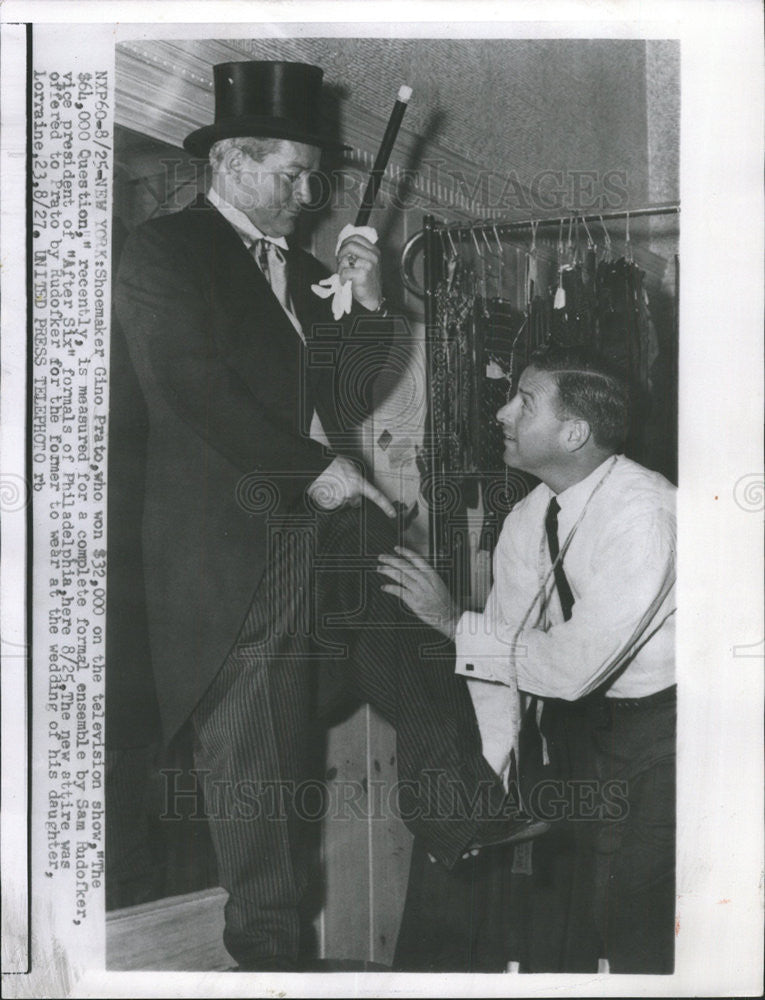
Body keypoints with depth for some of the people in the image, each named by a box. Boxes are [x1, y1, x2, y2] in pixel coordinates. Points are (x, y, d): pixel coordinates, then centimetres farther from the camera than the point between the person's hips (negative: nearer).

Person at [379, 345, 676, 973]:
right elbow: (502, 649, 0)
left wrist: (453, 620, -21)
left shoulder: (644, 514, -27)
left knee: (633, 923, -5)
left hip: (653, 727, -6)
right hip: (572, 721, 7)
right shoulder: (528, 521, -3)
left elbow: (573, 667, -29)